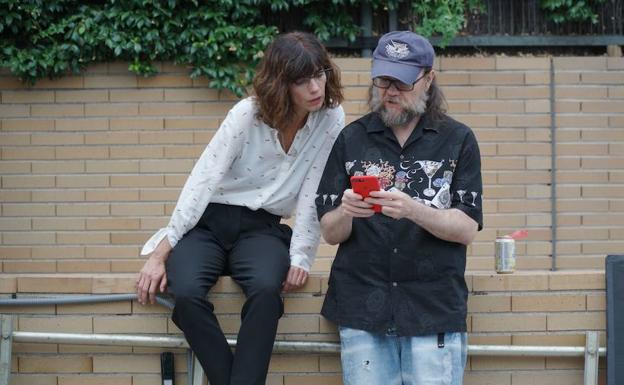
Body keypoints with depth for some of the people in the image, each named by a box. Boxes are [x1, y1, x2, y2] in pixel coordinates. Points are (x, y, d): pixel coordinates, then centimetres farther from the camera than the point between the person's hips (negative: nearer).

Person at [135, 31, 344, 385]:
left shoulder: (332, 119, -8)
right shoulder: (247, 114, -14)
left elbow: (313, 195, -4)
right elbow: (203, 180, -15)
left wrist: (301, 256, -12)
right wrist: (161, 253, -18)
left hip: (261, 228, 1)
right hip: (209, 223, -1)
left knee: (266, 288, -34)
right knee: (186, 293, -31)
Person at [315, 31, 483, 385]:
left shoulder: (458, 140, 4)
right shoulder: (351, 139, 8)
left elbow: (467, 230, -3)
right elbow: (330, 233, 6)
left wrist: (413, 210, -21)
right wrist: (346, 213, -18)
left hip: (435, 309, -1)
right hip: (363, 307, 1)